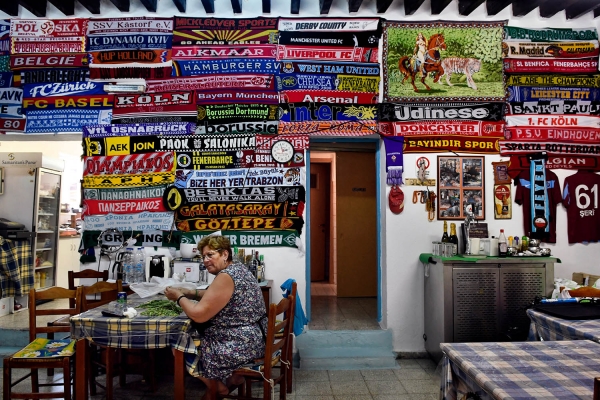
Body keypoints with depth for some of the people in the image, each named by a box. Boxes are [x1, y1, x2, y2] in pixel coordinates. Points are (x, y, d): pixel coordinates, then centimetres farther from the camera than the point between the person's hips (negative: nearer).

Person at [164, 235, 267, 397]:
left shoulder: (226, 276, -23)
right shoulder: (238, 268, 8)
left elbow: (199, 315, -23)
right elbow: (217, 296, 23)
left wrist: (179, 296, -7)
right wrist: (189, 293, 10)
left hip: (240, 346, -10)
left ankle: (222, 388, 21)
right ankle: (231, 378, 21)